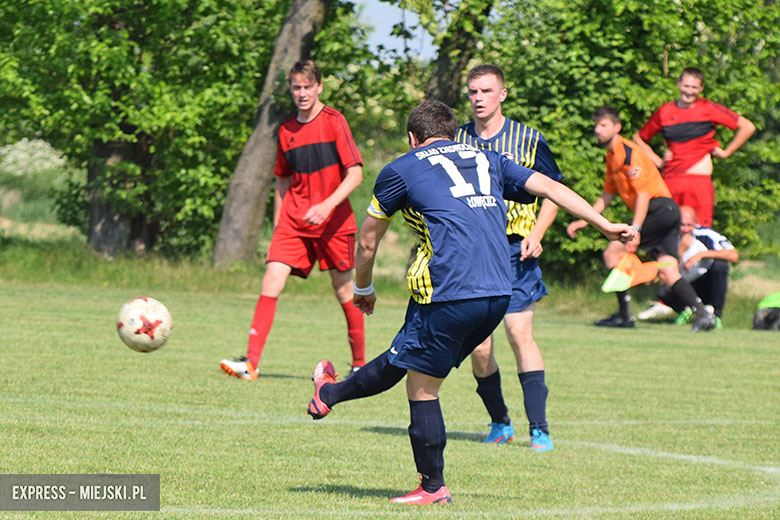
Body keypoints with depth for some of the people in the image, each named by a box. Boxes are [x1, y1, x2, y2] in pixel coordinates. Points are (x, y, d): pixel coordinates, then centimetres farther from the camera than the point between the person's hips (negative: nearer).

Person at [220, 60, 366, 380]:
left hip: (333, 222, -4)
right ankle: (251, 362, -19)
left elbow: (355, 174, -10)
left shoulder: (334, 122, -5)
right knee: (271, 282, -13)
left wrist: (327, 205, -22)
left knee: (344, 291, 5)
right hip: (294, 220, 4)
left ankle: (360, 364, 22)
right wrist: (277, 224, 18)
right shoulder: (287, 131, 10)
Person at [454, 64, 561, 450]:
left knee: (520, 333, -14)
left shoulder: (528, 140, 1)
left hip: (514, 249, -2)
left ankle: (539, 428, -10)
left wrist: (536, 234, -7)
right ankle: (499, 423, 19)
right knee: (478, 347, -1)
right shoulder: (456, 141, 8)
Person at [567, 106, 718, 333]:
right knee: (668, 274, -2)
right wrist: (584, 221, 24)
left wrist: (635, 230, -26)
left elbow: (643, 193, -19)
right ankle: (703, 315, -11)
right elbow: (607, 195, 30)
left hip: (660, 209, -9)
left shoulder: (628, 152, -11)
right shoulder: (612, 156, 20)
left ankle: (624, 315, -6)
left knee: (613, 251, -8)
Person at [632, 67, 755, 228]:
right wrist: (658, 161, 13)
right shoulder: (664, 112, 11)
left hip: (699, 179, -3)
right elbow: (638, 138, 25)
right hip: (670, 181, 3)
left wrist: (725, 153, 2)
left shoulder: (708, 109, 2)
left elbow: (747, 127, 1)